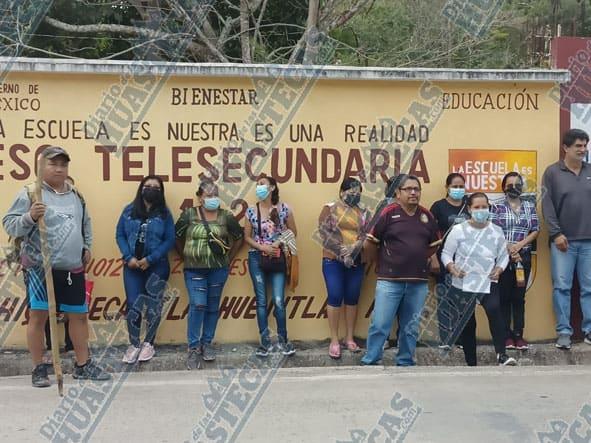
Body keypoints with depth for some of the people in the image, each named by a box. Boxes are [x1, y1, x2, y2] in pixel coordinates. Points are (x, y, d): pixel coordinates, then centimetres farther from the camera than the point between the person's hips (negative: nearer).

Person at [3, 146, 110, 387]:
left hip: (73, 269, 6)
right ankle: (38, 369, 11)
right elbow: (9, 224, -10)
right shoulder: (30, 193, -6)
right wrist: (29, 217, -27)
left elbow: (86, 223, 27)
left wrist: (87, 247, 15)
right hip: (40, 267, -5)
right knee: (38, 315, -2)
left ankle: (83, 365, 23)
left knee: (79, 315, 10)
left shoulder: (76, 196, 12)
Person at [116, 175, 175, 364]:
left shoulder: (164, 213, -2)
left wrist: (149, 259, -14)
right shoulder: (129, 210, 3)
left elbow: (170, 240, -6)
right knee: (133, 304, 1)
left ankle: (149, 343, 19)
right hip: (132, 266, 1)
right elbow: (120, 235, 3)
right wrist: (128, 257, -11)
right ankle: (134, 344, 13)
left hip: (156, 266, -1)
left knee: (153, 305, 4)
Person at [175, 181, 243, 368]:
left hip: (218, 269, 2)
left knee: (213, 307, 8)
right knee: (197, 306, -9)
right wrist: (186, 258, 6)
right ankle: (193, 348, 0)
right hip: (194, 270, -2)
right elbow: (177, 238, 7)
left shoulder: (226, 216, -1)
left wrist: (229, 259, 8)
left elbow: (239, 237, 11)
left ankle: (206, 343, 22)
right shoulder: (189, 215, -3)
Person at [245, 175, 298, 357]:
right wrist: (263, 247, -11)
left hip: (277, 259, -1)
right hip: (257, 259, 1)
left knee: (279, 301, -3)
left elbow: (293, 232, 4)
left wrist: (278, 243, -11)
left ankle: (283, 340, 13)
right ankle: (265, 341, 12)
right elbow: (247, 237, 4)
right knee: (261, 301, 4)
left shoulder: (284, 208, -3)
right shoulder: (251, 211, 0)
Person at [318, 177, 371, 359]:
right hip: (334, 260, -3)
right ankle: (334, 340, 1)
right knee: (335, 297, -5)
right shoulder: (330, 208, 2)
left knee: (352, 298, 6)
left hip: (356, 261, 4)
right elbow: (324, 231, -8)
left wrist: (353, 251, -16)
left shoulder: (364, 213, 11)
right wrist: (342, 251, -15)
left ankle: (349, 338, 15)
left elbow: (367, 235, 0)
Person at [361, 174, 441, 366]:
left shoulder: (427, 216, 8)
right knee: (379, 325, -4)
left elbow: (435, 244, 20)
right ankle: (369, 362, 7)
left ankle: (405, 363, 24)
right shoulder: (388, 213, -4)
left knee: (411, 328, 12)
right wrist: (369, 241, -16)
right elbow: (370, 244, -1)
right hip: (389, 280, -4)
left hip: (418, 282, 4)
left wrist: (423, 256, 10)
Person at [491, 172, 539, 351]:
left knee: (519, 296, 4)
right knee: (504, 296, 0)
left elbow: (536, 230, 4)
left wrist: (520, 245, -10)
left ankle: (518, 335, 8)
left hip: (523, 256, 2)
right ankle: (506, 335, 5)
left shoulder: (530, 206, 9)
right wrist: (508, 249, -14)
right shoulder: (497, 207, 1)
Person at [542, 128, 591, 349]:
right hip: (563, 240, -2)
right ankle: (564, 332, 7)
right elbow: (547, 206, -4)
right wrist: (556, 233, -10)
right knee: (562, 287, 0)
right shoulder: (552, 172, 0)